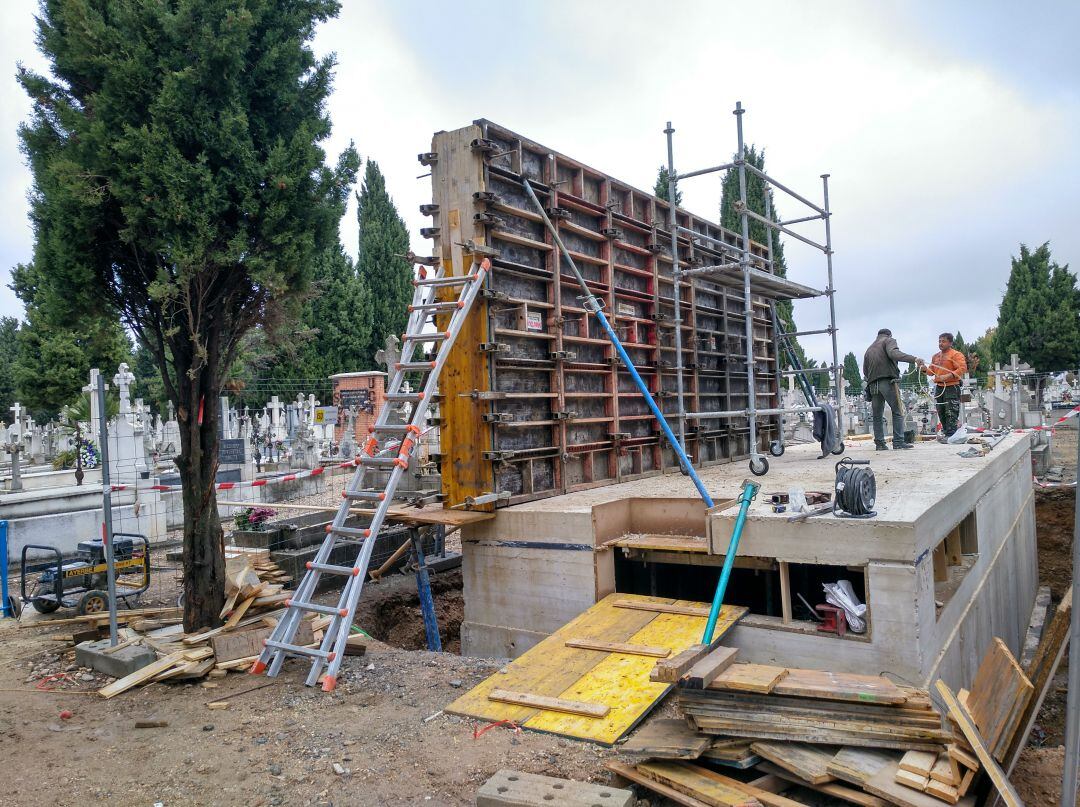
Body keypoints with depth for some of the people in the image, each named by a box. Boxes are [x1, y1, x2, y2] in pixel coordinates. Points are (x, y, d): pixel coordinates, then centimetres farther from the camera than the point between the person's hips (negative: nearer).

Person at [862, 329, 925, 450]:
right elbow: (894, 353, -15)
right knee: (897, 412, -3)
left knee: (877, 415, 9)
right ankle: (898, 441, -10)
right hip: (888, 382, -6)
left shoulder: (869, 350, 26)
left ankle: (879, 443, 5)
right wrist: (914, 359, -27)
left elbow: (865, 371, 19)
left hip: (872, 385, 6)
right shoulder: (889, 341, 9)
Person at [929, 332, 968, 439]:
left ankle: (950, 435, -10)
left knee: (951, 413, -9)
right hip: (939, 388, 7)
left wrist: (947, 376, -23)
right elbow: (931, 371, 23)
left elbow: (962, 369, -14)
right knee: (941, 412, 10)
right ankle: (945, 432, 19)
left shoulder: (956, 354, -4)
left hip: (952, 387, -7)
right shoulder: (936, 356, 19)